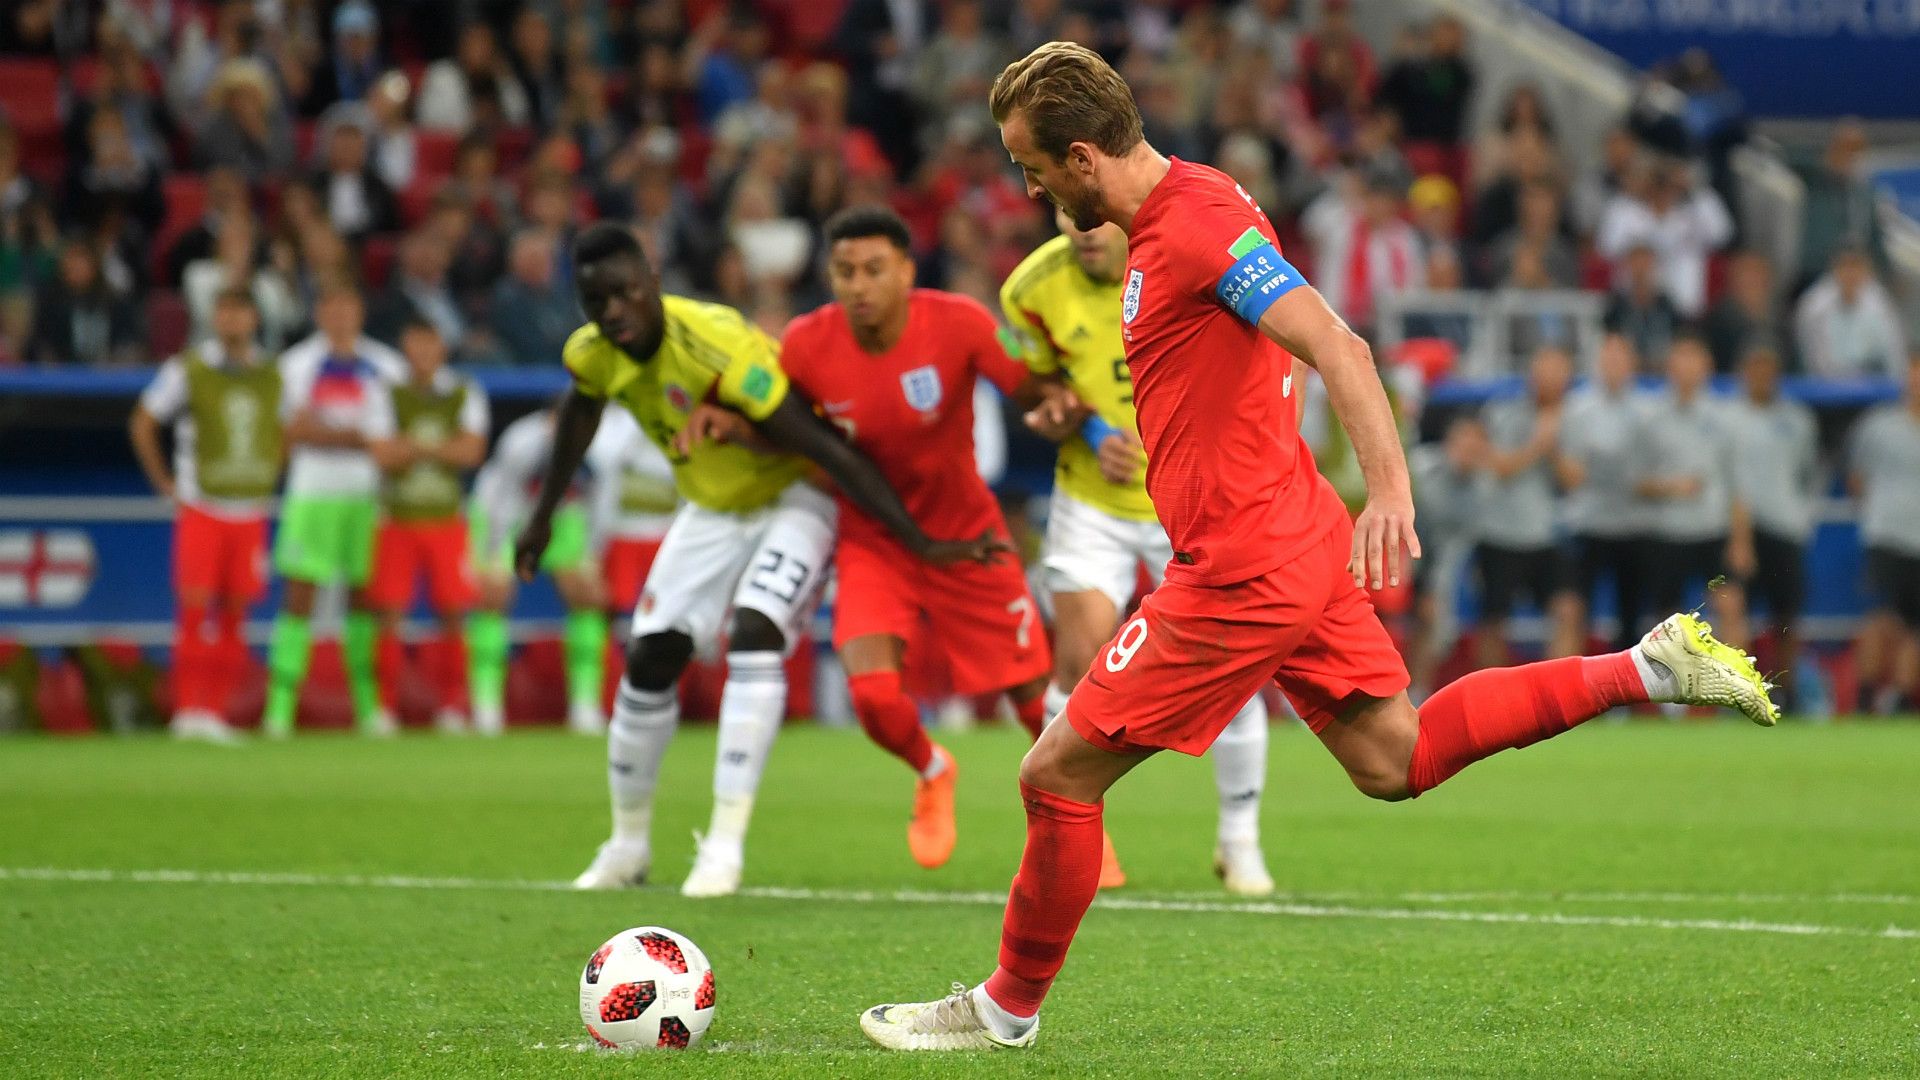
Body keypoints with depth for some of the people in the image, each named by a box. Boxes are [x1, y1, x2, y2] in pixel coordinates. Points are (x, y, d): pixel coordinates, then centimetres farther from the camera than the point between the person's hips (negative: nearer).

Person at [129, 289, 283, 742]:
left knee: (235, 615, 3)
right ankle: (188, 710, -7)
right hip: (201, 510, -3)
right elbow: (142, 424, 3)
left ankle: (216, 712, 9)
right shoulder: (188, 369, -4)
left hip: (250, 512, 3)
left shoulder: (272, 375, 6)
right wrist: (164, 483, 1)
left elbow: (284, 430, 23)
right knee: (194, 607, -11)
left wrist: (268, 478, 12)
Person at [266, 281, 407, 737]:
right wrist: (361, 438, -16)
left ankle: (368, 703, 11)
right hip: (313, 492, -3)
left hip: (368, 495, 3)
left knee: (365, 593, 4)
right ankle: (280, 703, -7)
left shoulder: (385, 367, 10)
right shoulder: (299, 364, 1)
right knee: (300, 593, -8)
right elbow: (298, 429, -10)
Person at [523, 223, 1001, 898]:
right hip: (712, 509, 6)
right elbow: (580, 412, 13)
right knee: (649, 659, 2)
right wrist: (543, 515, 20)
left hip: (796, 498, -6)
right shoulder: (592, 355, -14)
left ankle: (726, 843, -23)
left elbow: (828, 450, -33)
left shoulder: (720, 348, -35)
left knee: (753, 635, -27)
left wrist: (919, 542, -32)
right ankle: (628, 843, 20)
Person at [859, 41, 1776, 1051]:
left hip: (1243, 569, -10)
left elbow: (1336, 348, -28)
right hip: (1295, 544, 10)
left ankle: (1008, 1005, 11)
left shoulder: (1197, 223, -19)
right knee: (1394, 761, 15)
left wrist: (1389, 490, -38)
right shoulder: (1166, 220, 11)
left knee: (1057, 773, -2)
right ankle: (1651, 668, 13)